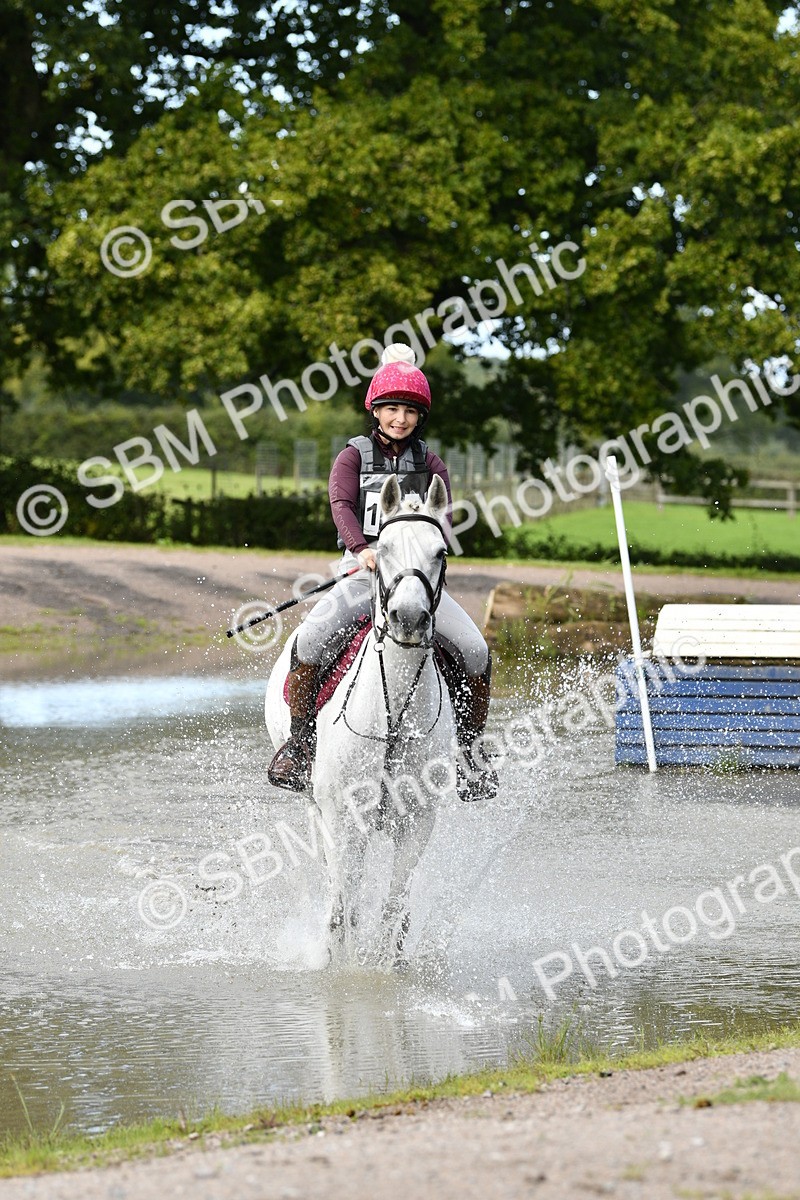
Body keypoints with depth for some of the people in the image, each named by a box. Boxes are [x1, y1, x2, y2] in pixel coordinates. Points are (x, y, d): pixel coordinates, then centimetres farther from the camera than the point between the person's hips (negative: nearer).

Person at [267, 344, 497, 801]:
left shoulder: (430, 463, 12)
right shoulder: (354, 457, 7)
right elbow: (342, 505, -11)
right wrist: (363, 549, -31)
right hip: (363, 572, -2)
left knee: (476, 649, -19)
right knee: (312, 634, -30)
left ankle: (467, 749, -3)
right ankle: (301, 737, -14)